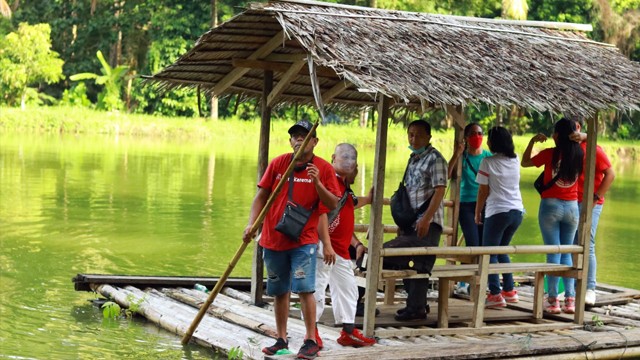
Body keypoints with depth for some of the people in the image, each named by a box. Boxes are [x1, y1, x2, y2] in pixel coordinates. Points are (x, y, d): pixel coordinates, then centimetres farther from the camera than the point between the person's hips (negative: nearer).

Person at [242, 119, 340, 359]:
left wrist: (317, 183, -20)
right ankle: (281, 340, 22)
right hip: (274, 239, 3)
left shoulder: (324, 168, -3)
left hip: (304, 240, -3)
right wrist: (251, 224, -5)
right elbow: (261, 196, 7)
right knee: (279, 291, 11)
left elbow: (333, 205, -5)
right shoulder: (278, 163, 4)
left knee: (304, 288, -13)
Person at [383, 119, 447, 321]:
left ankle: (416, 308, -5)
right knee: (409, 262, 12)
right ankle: (416, 305, 22)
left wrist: (426, 218, -24)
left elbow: (439, 190, -17)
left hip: (428, 223, -9)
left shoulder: (434, 158, -9)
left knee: (419, 265, -10)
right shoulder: (414, 159, 17)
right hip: (412, 222, 9)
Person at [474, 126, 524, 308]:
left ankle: (495, 294, -8)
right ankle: (509, 291, 19)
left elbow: (483, 191, -6)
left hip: (497, 212, -6)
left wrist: (477, 212, 5)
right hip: (517, 211, 6)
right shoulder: (515, 160, 7)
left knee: (489, 253, 1)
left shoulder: (488, 162, -9)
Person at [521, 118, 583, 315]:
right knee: (567, 254, 11)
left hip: (550, 206, -3)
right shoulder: (579, 154, 0)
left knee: (553, 253, 1)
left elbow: (525, 162, 3)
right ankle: (570, 300, 5)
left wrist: (532, 141, 7)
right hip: (572, 207, 3)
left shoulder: (550, 154, -10)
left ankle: (553, 300, 0)